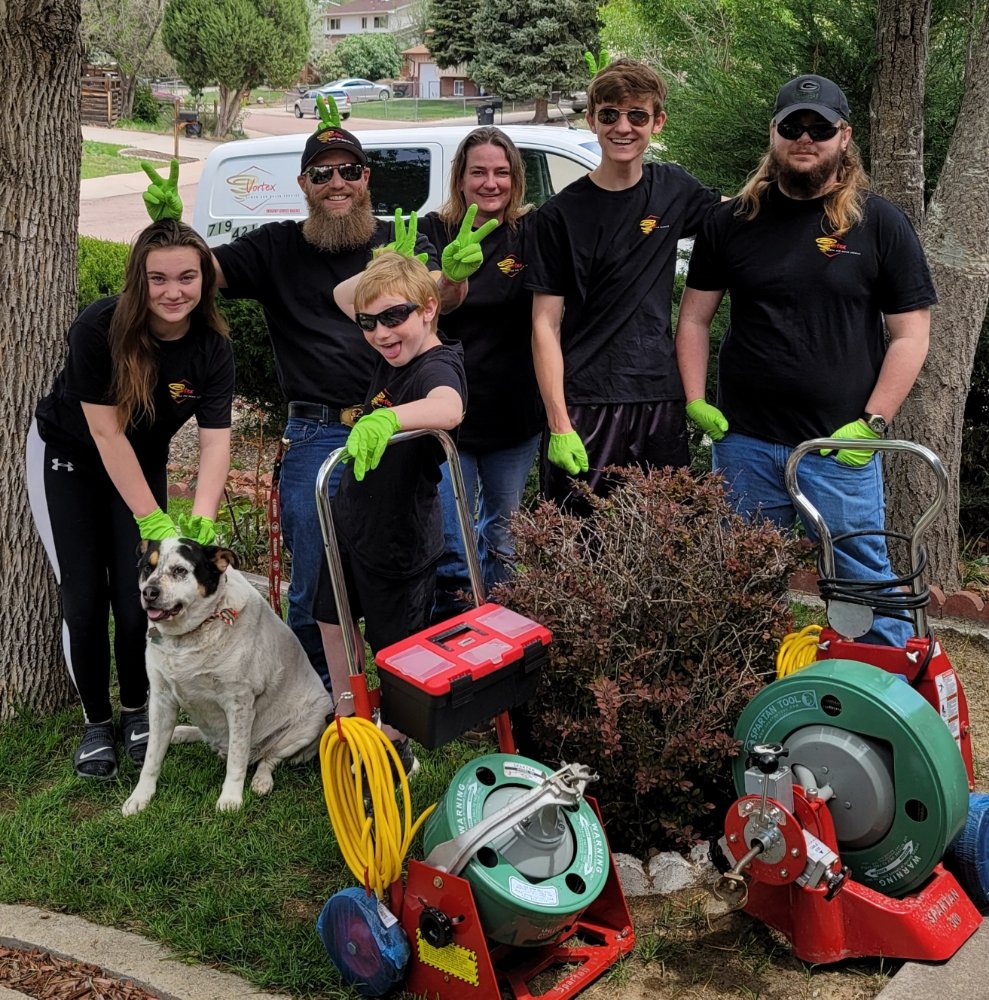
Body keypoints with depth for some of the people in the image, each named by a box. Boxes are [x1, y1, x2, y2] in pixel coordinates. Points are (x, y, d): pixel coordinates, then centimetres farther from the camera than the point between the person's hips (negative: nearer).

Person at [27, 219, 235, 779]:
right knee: (85, 600, -5)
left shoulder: (213, 347, -20)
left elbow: (216, 438, -24)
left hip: (142, 464, 2)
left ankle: (136, 710, 19)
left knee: (137, 602, -5)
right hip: (68, 459, -2)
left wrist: (202, 519, -40)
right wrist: (152, 519, -32)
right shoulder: (98, 328, -29)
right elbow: (106, 431, -28)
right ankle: (96, 723, 15)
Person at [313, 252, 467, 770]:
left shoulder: (436, 367, -27)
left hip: (401, 536, -8)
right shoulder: (393, 355, -2)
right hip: (352, 516, 9)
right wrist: (394, 271, -2)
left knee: (394, 648, 10)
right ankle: (347, 721, 40)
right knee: (333, 621, 21)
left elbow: (449, 409, -52)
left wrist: (386, 419, -69)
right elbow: (344, 295, 14)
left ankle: (394, 746, 31)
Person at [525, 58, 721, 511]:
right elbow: (546, 325, -6)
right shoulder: (561, 213, -4)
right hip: (585, 407, -3)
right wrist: (559, 425, -14)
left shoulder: (674, 189, 7)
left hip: (662, 404, 4)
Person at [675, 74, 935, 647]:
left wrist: (873, 423, -8)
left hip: (843, 446, -2)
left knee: (864, 580, 1)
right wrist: (695, 402, -1)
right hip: (744, 442, 3)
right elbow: (695, 318, 11)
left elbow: (910, 334, 0)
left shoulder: (880, 223, 0)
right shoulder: (733, 222, 6)